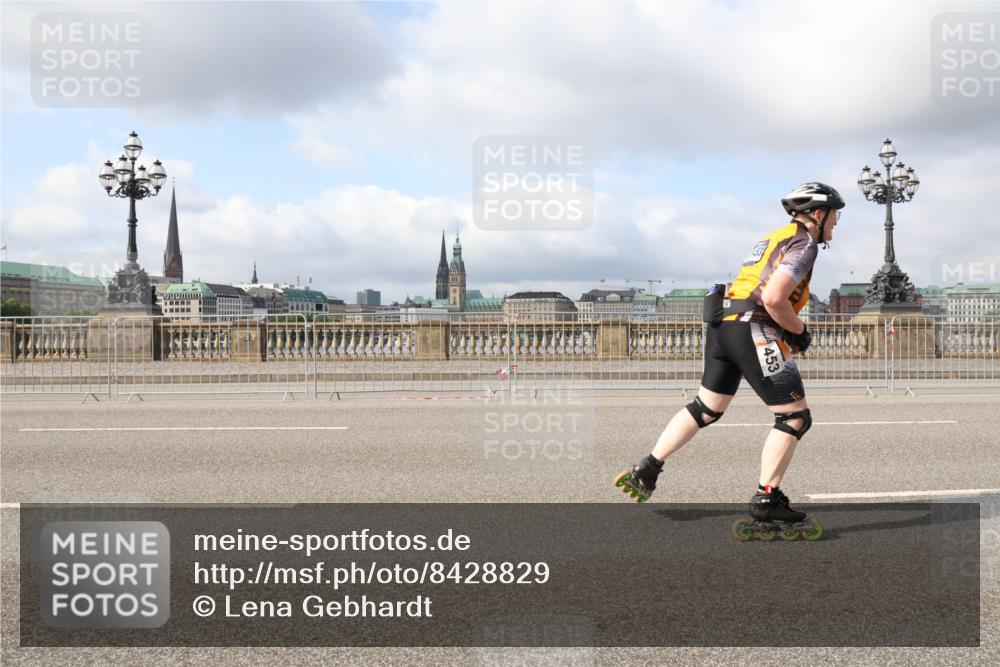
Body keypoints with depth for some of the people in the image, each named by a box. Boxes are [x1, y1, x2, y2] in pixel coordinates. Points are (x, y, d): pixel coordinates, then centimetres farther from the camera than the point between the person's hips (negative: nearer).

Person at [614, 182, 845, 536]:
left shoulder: (776, 237, 24)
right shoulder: (804, 243, -6)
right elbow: (774, 298, -20)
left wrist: (790, 328, 20)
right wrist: (798, 331, -5)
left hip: (722, 324, 9)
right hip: (754, 331, -9)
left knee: (706, 408, 20)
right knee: (796, 416, 0)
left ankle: (645, 470, 21)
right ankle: (766, 498, 3)